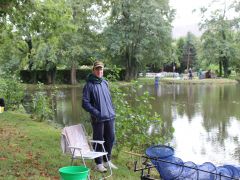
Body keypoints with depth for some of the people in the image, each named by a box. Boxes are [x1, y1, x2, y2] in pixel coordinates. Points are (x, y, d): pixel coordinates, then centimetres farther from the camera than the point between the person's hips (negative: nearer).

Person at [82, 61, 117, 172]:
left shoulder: (105, 82, 12)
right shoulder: (89, 85, -7)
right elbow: (85, 103, -9)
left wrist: (112, 111, 11)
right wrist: (96, 113, -16)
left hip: (110, 117, 6)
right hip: (98, 119, -6)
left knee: (110, 139, 12)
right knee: (98, 141, 3)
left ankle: (107, 161, 29)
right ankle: (99, 164, 17)